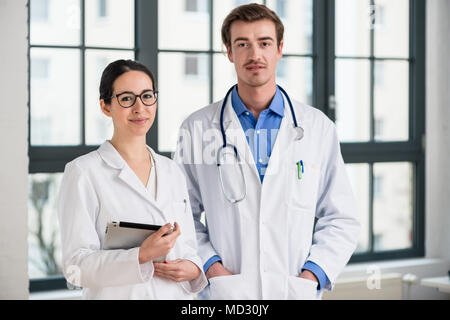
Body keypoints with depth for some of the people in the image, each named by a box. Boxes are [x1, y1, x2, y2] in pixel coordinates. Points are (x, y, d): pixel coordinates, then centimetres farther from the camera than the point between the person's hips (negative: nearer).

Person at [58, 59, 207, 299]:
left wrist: (193, 269, -7)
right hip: (118, 296, -4)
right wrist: (141, 256, -25)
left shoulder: (172, 172, 9)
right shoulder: (83, 173, -7)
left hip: (176, 293, 4)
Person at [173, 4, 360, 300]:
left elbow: (342, 220, 6)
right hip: (225, 295, -1)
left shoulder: (318, 128, 5)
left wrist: (311, 276, -6)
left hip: (298, 290, 1)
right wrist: (213, 268, -9)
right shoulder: (197, 129, 3)